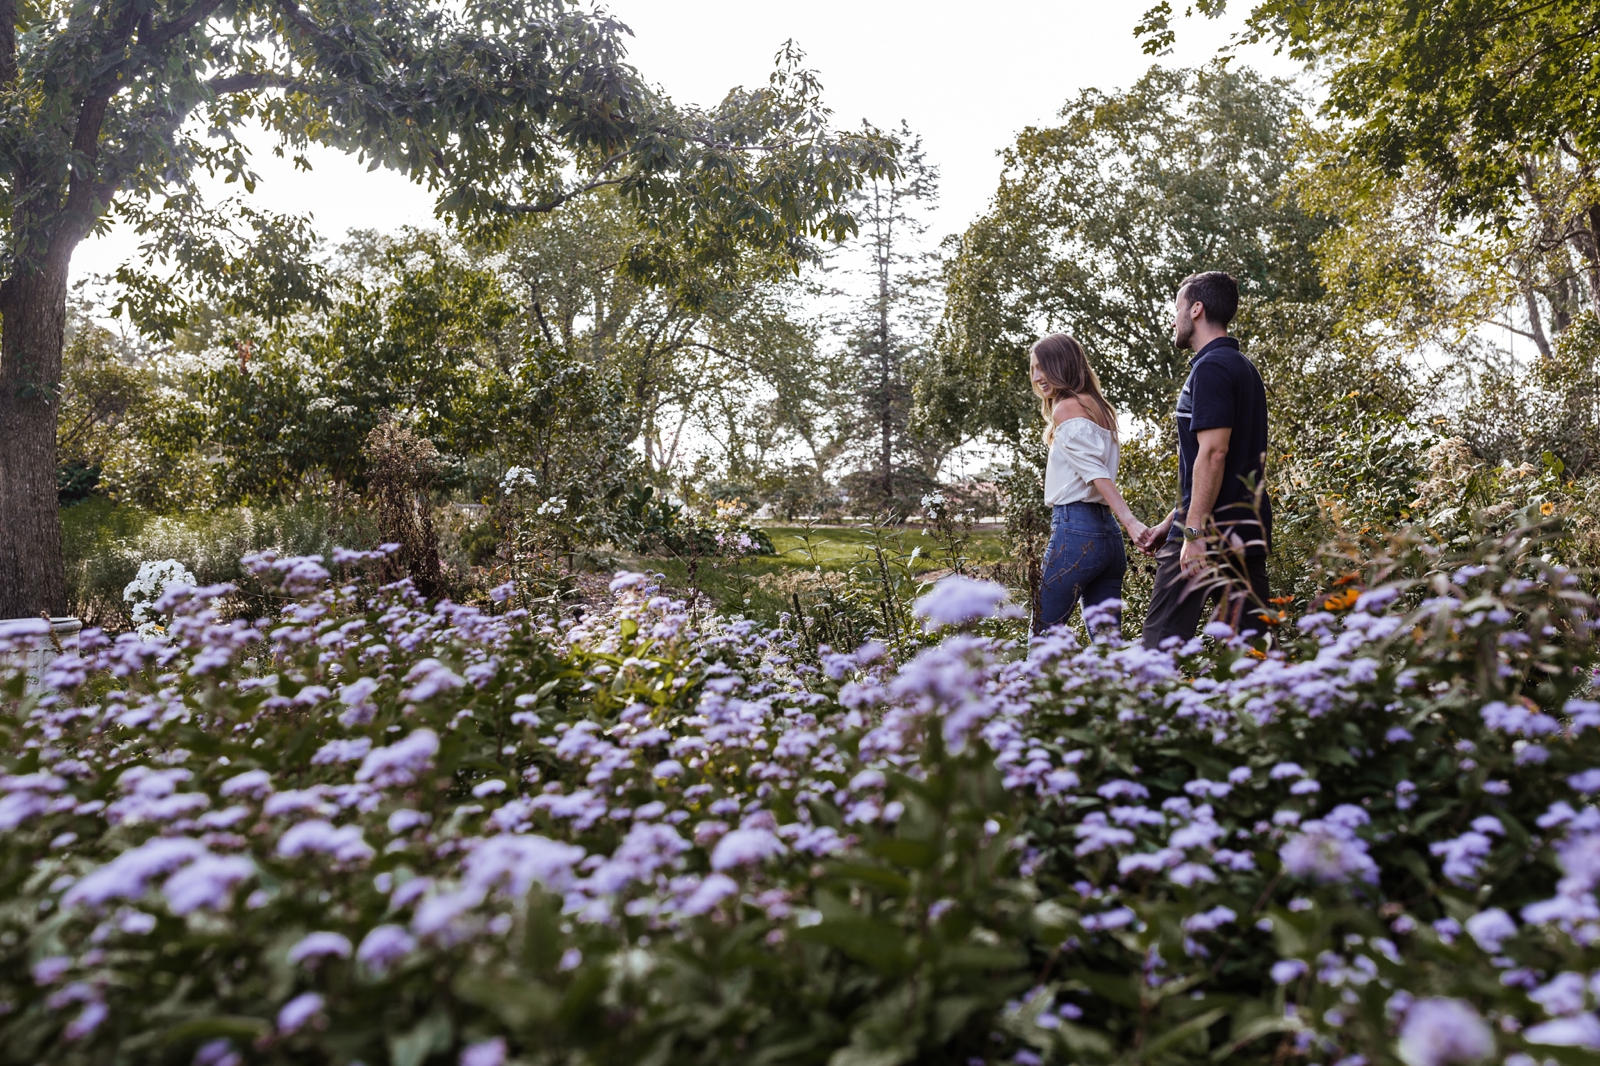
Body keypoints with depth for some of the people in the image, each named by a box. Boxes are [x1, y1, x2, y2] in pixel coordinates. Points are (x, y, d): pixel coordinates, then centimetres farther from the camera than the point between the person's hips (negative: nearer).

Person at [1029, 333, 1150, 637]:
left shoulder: (1066, 408, -6)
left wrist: (1131, 521, -25)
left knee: (1042, 636, -2)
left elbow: (1096, 472, -17)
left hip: (1075, 530, -9)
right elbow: (1098, 472, 15)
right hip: (1108, 532, 9)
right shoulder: (1098, 409, 21)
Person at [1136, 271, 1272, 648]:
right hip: (1248, 530, 10)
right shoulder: (1244, 368, 20)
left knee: (1163, 642, -5)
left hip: (1211, 532, -10)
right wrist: (1171, 522, 25)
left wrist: (1194, 532, -22)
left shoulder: (1211, 367, -11)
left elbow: (1213, 453, -21)